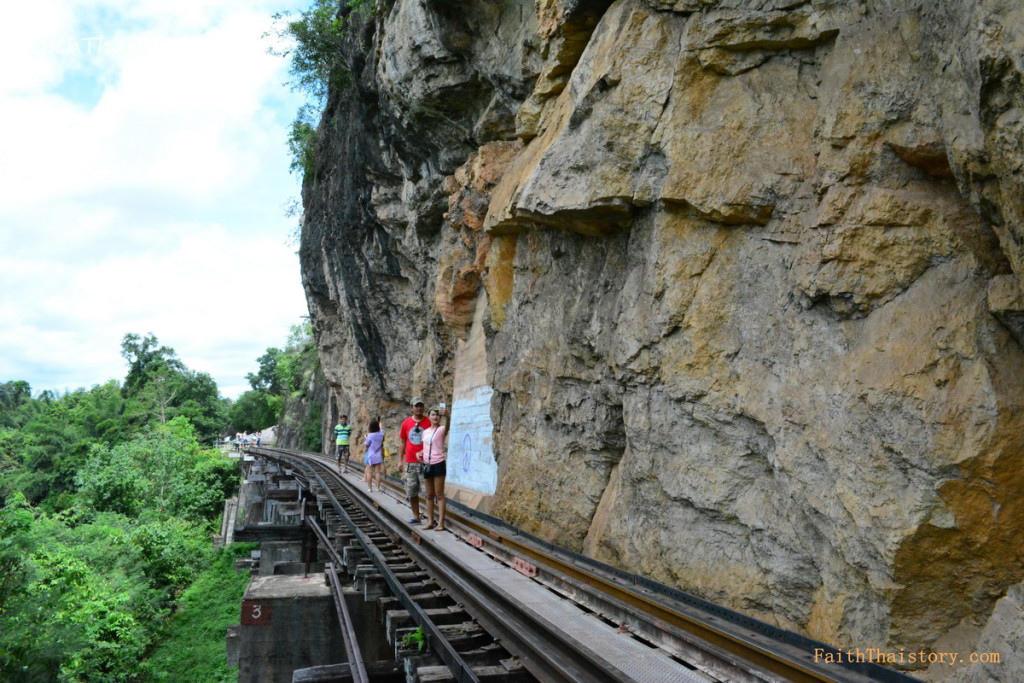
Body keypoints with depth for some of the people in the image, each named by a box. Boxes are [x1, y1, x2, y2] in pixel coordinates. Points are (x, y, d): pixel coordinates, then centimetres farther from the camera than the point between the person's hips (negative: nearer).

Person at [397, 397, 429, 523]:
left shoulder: (429, 422, -3)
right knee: (411, 492, 10)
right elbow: (402, 442, 12)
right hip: (410, 463, 4)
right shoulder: (406, 423, 7)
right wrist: (400, 460, 9)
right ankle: (416, 516, 21)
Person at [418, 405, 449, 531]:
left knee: (439, 494, -3)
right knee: (429, 495, 12)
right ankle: (430, 521, 19)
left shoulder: (441, 429, -8)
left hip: (438, 464, -6)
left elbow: (447, 427, -33)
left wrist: (447, 416, -55)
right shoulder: (425, 431, 12)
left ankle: (440, 522, 0)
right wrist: (420, 452, 1)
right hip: (426, 465, 6)